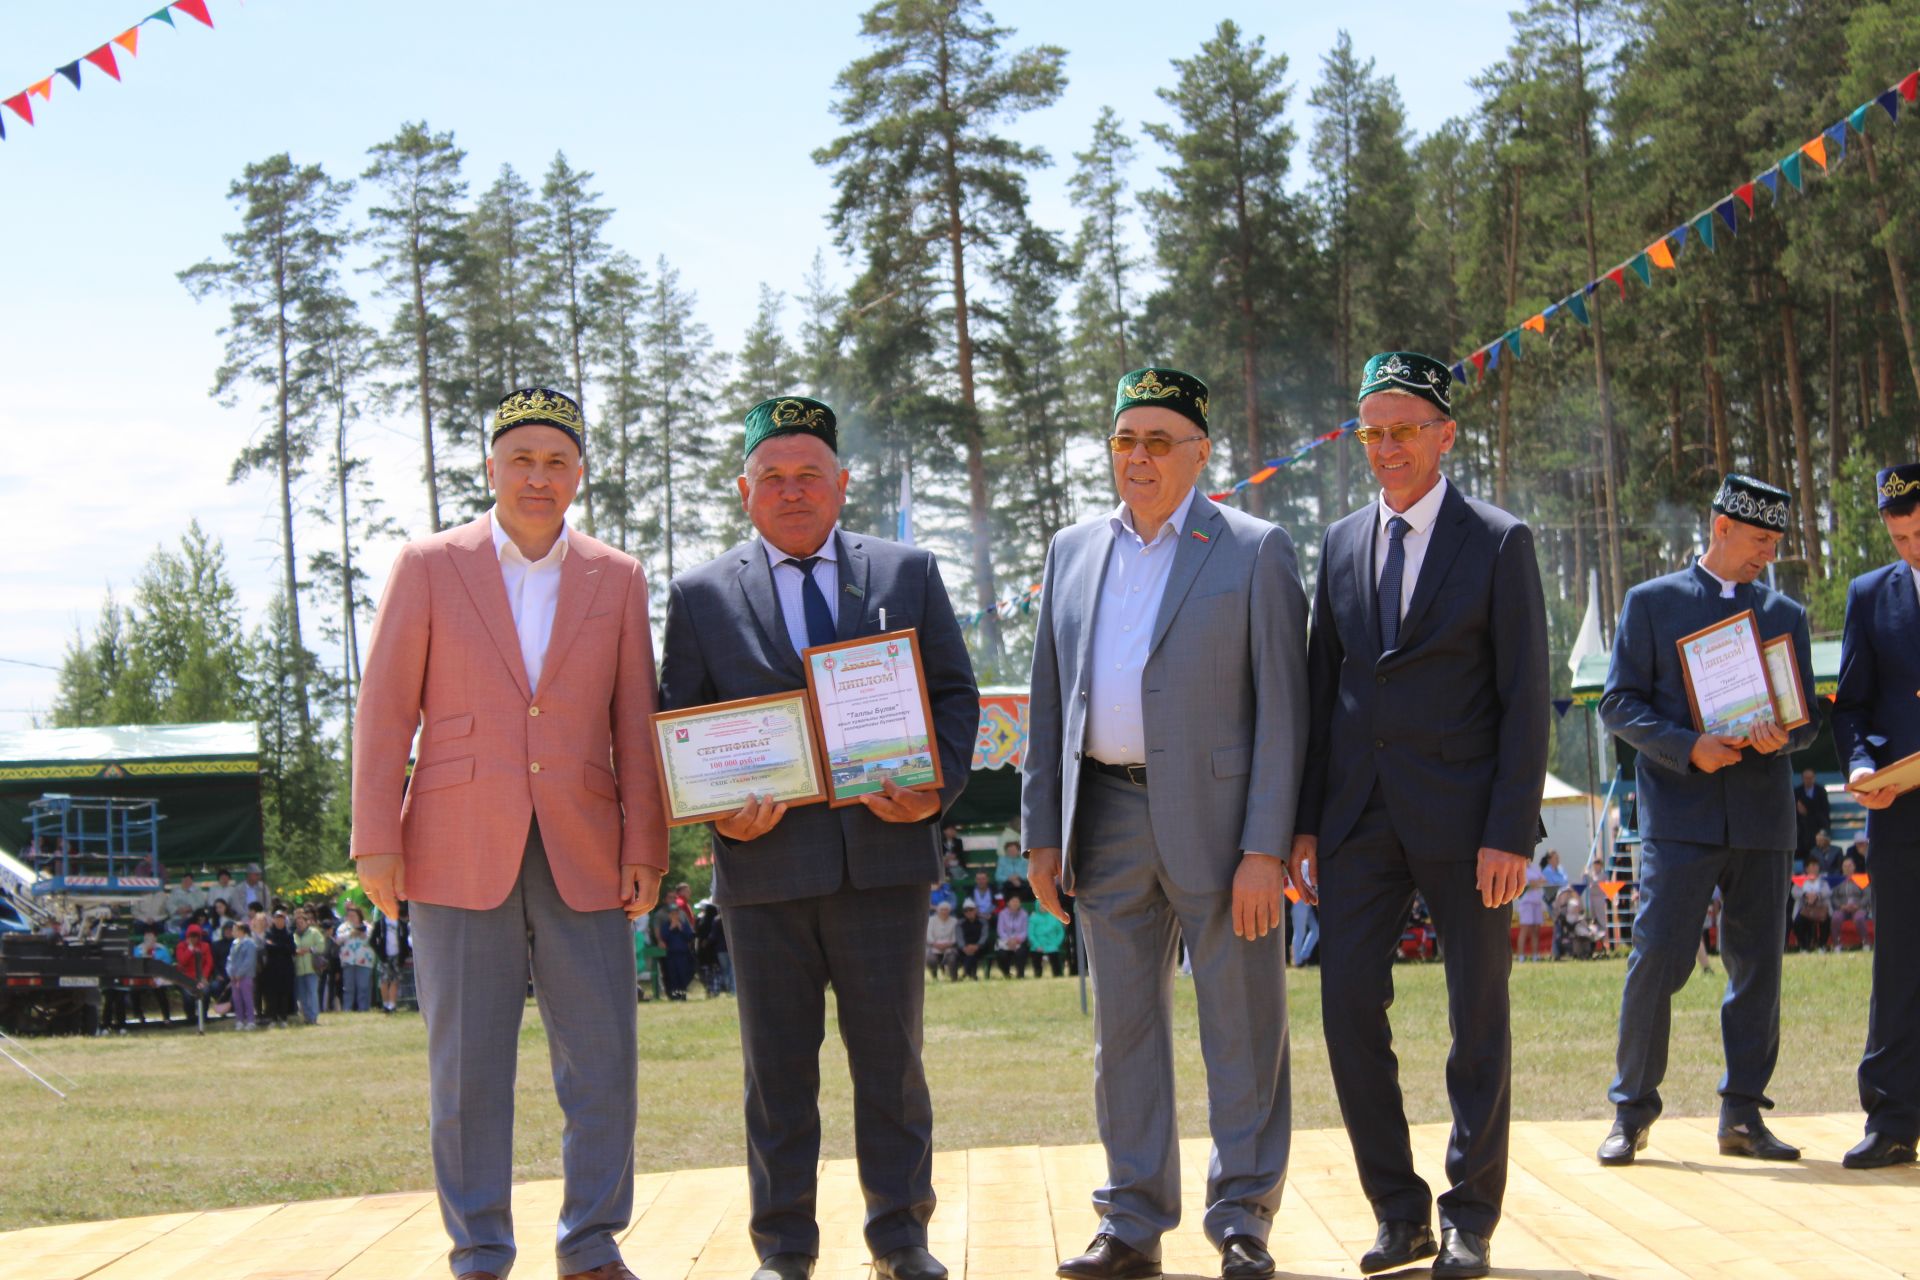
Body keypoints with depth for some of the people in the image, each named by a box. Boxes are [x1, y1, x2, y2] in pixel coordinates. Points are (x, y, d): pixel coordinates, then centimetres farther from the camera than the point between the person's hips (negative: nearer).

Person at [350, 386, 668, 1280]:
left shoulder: (617, 579, 10)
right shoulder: (429, 567, 5)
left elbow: (635, 726, 9)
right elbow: (384, 711, 2)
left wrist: (644, 847, 1)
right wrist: (376, 840, -5)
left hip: (583, 860, 2)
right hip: (459, 857, -2)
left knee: (603, 1062, 1)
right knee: (466, 1067, 1)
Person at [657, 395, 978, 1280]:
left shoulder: (909, 573, 10)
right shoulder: (702, 595, 7)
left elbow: (955, 693, 9)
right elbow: (679, 724, 7)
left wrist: (938, 785, -8)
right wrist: (721, 807, -11)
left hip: (884, 850, 0)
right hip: (766, 862, 0)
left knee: (890, 1057, 6)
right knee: (777, 1068, 6)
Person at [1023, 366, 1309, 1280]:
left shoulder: (1255, 552, -2)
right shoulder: (1074, 551, 12)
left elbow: (1281, 710, -7)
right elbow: (1048, 701, 15)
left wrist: (1264, 849, -13)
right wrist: (1041, 833, 8)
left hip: (1215, 817, -4)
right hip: (1108, 819, 4)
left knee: (1241, 1027, 1)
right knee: (1123, 1028, 9)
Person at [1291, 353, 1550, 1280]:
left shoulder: (1498, 543, -2)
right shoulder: (1341, 545, 11)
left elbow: (1525, 698, -5)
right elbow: (1322, 689, 12)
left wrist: (1511, 832, -12)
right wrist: (1305, 824, 6)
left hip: (1463, 820, -4)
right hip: (1361, 817, 4)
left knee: (1479, 1022, 4)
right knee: (1348, 1008, -2)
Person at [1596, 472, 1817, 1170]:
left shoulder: (1785, 614, 16)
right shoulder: (1651, 602, 6)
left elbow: (1808, 718, 15)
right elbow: (1619, 704, 0)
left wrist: (1781, 737, -9)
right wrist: (1688, 748, -14)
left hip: (1762, 818, 4)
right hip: (1680, 815, -3)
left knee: (1758, 967, 4)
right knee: (1657, 960, -9)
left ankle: (1743, 1115, 12)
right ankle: (1631, 1113, 2)